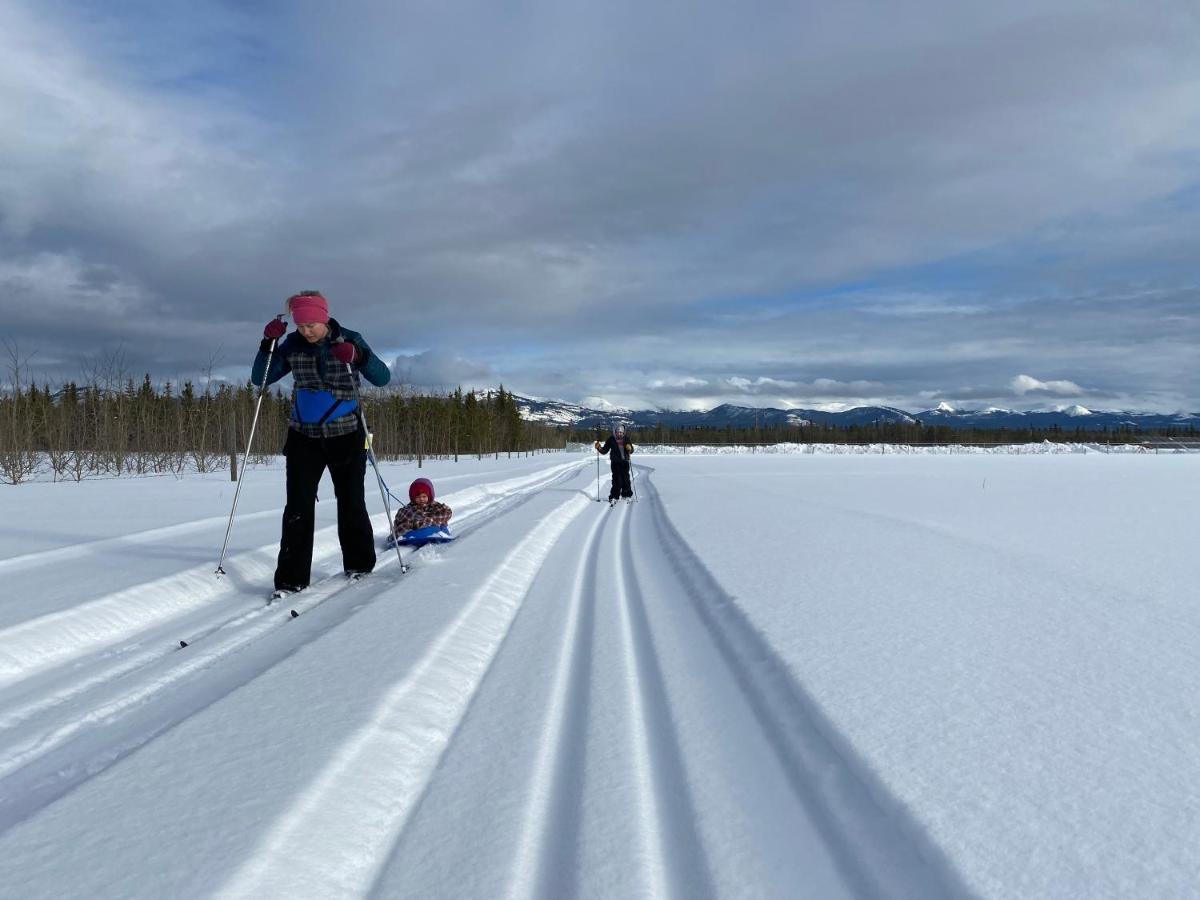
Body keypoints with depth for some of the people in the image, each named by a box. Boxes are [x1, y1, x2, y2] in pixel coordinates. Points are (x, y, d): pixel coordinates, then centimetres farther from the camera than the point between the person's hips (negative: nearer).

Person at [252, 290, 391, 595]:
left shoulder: (350, 340, -6)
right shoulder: (292, 345, -1)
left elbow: (382, 378, -12)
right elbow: (259, 379, 1)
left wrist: (359, 356, -30)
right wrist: (268, 343, -13)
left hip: (346, 436, -1)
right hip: (304, 436, 1)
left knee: (351, 504, 7)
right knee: (298, 507, -7)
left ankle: (359, 565, 26)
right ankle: (291, 578, -2)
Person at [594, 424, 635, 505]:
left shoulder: (626, 439, 4)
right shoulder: (611, 439, 0)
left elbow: (631, 450, 8)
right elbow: (605, 450, 4)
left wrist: (629, 448, -14)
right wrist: (599, 448, -15)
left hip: (625, 462, 2)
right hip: (615, 462, -2)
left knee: (626, 479, 5)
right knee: (617, 480, -12)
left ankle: (627, 495, 25)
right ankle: (613, 497, -6)